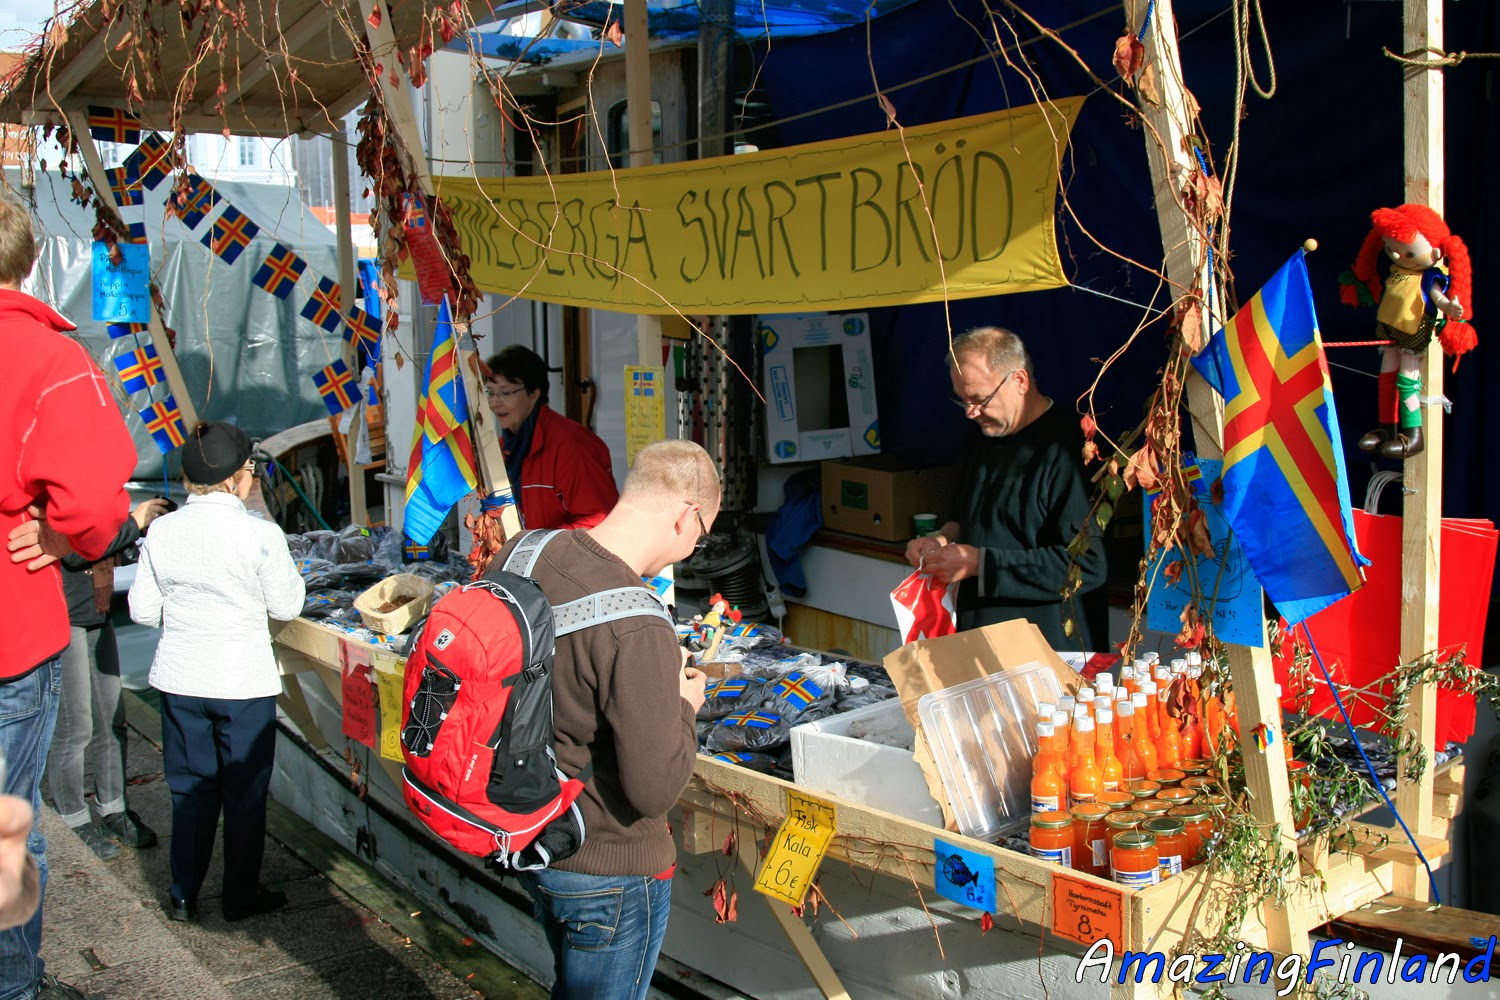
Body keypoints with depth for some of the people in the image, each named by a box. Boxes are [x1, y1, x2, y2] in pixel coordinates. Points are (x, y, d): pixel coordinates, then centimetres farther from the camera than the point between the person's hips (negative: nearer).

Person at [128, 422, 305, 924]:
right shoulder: (261, 534, -15)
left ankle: (184, 896, 24)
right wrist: (267, 584, 12)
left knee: (190, 789, 16)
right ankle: (241, 897, 21)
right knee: (245, 792, 11)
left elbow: (142, 610, 2)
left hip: (180, 679, 4)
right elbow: (287, 607, -6)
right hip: (244, 681, -3)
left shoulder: (161, 531, -4)